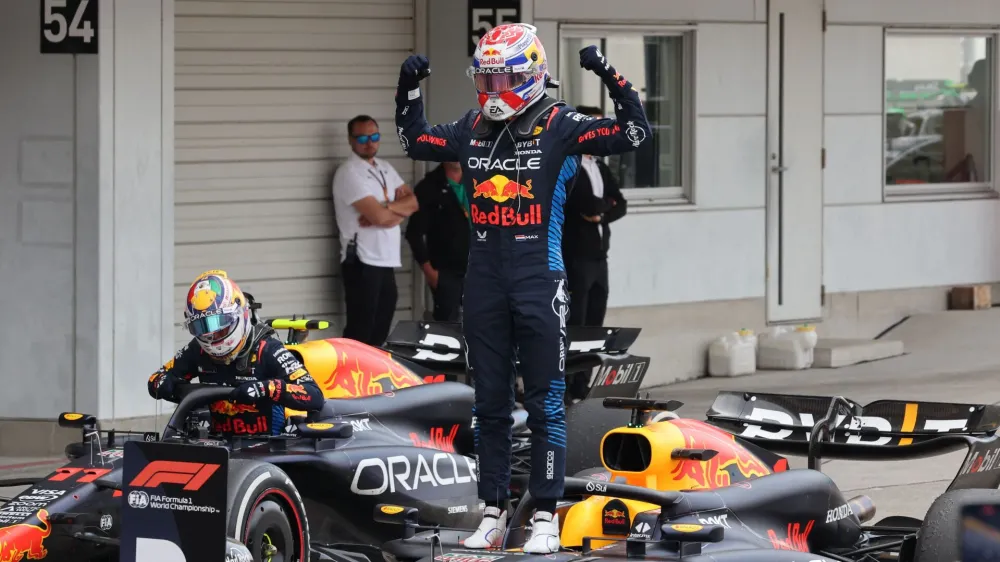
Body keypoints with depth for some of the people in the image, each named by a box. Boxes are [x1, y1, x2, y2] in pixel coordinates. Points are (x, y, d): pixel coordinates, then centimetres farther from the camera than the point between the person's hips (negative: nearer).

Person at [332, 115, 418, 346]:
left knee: (380, 331, 12)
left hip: (386, 261, 8)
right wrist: (399, 209, 0)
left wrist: (386, 209, -12)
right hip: (362, 262, -8)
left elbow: (413, 202, 6)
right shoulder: (349, 173, -11)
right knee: (359, 331, -8)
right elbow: (379, 216, -20)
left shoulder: (385, 168, 15)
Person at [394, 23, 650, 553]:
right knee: (489, 404, 10)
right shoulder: (472, 129, 9)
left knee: (544, 403, -1)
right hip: (484, 284, 5)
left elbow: (634, 132, -13)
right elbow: (415, 142, 25)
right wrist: (407, 91, 13)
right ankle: (493, 513, 18)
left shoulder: (559, 126, -6)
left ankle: (546, 517, 3)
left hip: (540, 282, -5)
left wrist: (611, 79, -23)